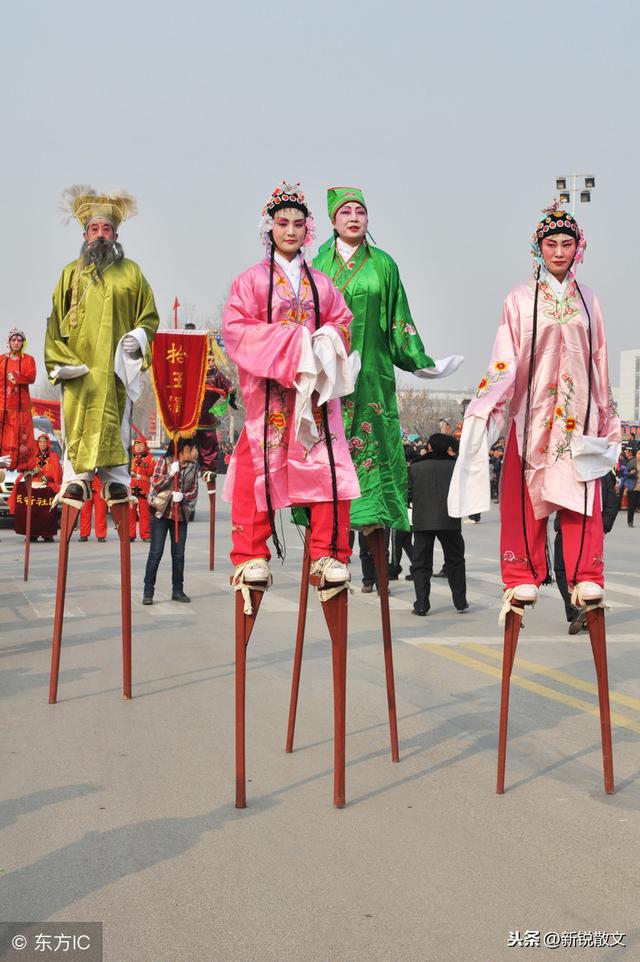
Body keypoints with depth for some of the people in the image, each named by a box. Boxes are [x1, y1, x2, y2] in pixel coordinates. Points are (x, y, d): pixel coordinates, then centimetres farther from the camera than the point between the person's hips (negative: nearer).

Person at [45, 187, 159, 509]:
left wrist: (139, 337, -6)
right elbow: (56, 321, 11)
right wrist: (59, 359, -1)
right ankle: (76, 478, -7)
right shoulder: (71, 273, 13)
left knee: (115, 420, -3)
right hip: (78, 365, 0)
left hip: (116, 365, 0)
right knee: (76, 419, -9)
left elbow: (150, 316, 15)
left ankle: (116, 480, 2)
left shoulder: (131, 272, 11)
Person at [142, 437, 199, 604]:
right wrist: (171, 473, -18)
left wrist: (183, 496, -11)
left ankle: (177, 591, 18)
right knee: (156, 553, -5)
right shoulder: (164, 461, -3)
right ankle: (148, 592, -1)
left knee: (179, 554, 7)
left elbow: (194, 490, 8)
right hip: (162, 513, -4)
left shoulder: (193, 466, 9)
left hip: (180, 514, 4)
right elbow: (156, 485, -8)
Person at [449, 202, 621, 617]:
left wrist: (608, 417, 16)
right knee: (526, 496, -3)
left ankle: (585, 579, -1)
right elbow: (505, 360, -3)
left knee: (583, 498, -4)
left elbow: (600, 363, 16)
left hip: (578, 414, 2)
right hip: (532, 411, -2)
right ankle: (523, 579, 3)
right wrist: (485, 404, -16)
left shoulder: (588, 301, 13)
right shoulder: (520, 299, 4)